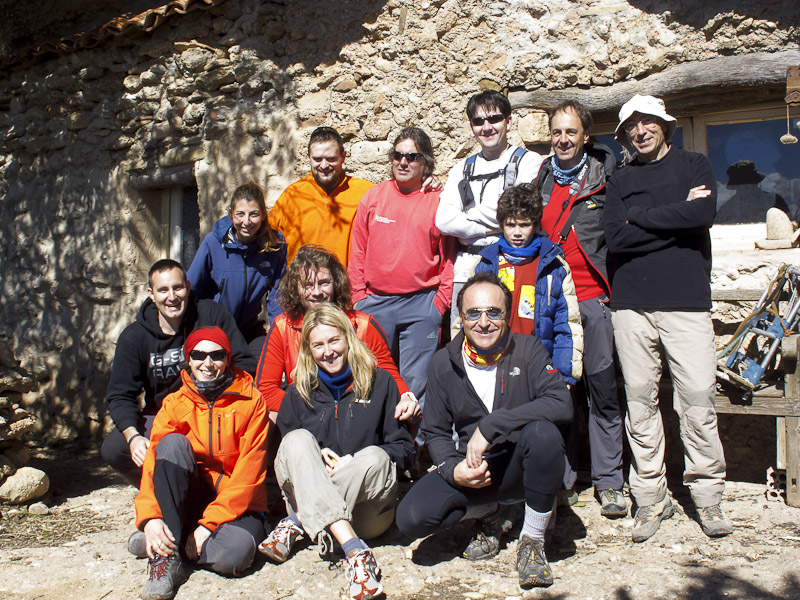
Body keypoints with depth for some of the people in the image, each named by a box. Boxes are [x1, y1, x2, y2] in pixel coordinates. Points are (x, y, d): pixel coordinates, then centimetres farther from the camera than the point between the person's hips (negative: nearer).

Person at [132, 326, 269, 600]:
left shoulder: (250, 400, -4)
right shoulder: (175, 403, 3)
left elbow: (250, 470, -10)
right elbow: (153, 460, -8)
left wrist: (209, 523, -19)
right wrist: (149, 518, -26)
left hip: (236, 505, -2)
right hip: (191, 500, 3)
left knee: (233, 553, -35)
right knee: (173, 443, -24)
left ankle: (169, 543, -5)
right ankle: (167, 557, -24)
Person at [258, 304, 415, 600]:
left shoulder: (379, 383, 4)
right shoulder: (299, 391, 10)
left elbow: (405, 449, 2)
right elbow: (284, 448, 10)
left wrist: (354, 463, -14)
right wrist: (314, 458, -13)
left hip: (367, 503, -1)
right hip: (306, 496, 1)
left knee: (375, 457, -31)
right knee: (299, 440, -27)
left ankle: (295, 524, -27)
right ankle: (354, 549, -42)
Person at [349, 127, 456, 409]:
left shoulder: (438, 201, 1)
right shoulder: (373, 196, 6)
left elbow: (448, 256, 3)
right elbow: (358, 252, 10)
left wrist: (440, 302, -2)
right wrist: (359, 297, 5)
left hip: (422, 304, -2)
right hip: (375, 303, 2)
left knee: (415, 382, 3)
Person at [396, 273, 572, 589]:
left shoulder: (527, 350, -8)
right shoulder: (444, 363, -2)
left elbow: (562, 404, -25)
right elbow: (435, 432, 6)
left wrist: (489, 427, -29)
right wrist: (452, 468, -16)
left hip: (521, 467, -2)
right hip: (471, 469, 2)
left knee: (543, 432, -35)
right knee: (411, 517, -21)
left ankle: (533, 540, -10)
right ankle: (489, 515, 12)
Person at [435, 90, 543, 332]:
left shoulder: (528, 161, 6)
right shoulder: (463, 168, 18)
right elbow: (443, 220, 4)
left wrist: (469, 214, 2)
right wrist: (488, 230, -5)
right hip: (467, 269, 4)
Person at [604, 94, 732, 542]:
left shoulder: (694, 165, 12)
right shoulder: (621, 180, 17)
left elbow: (705, 212, -10)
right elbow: (616, 239, 0)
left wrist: (641, 216, -3)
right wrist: (677, 217, -3)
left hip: (686, 302, -1)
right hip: (632, 304, 2)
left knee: (698, 398, -5)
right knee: (640, 401, 1)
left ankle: (708, 496, 11)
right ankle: (652, 498, 11)